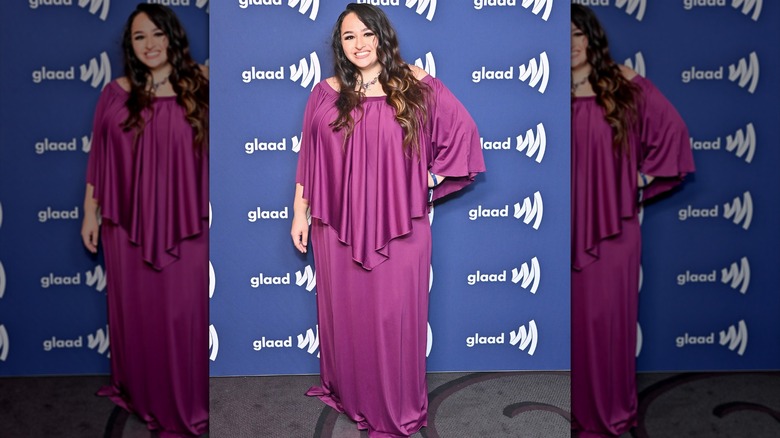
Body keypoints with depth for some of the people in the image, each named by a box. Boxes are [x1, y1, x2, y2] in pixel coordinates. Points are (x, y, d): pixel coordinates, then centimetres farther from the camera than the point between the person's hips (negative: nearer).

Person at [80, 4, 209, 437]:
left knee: (186, 315, 5)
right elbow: (98, 158, 7)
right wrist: (90, 212, 7)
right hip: (129, 225, 2)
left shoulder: (199, 89, -2)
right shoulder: (116, 95, 3)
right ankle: (143, 396, 32)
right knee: (137, 313, 13)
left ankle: (188, 402, 22)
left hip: (185, 225, -1)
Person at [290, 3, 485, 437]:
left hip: (399, 226, -2)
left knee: (395, 315, 5)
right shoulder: (326, 95, 5)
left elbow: (463, 132, 2)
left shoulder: (417, 87, -2)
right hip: (338, 226, 2)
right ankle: (346, 390, 35)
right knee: (344, 311, 14)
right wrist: (300, 212, 7)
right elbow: (309, 159, 8)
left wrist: (431, 180, -1)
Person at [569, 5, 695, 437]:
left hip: (612, 222, -1)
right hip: (571, 224, 2)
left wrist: (645, 177, 3)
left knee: (608, 314, 4)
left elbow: (672, 129, 5)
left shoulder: (625, 85, 0)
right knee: (574, 314, 7)